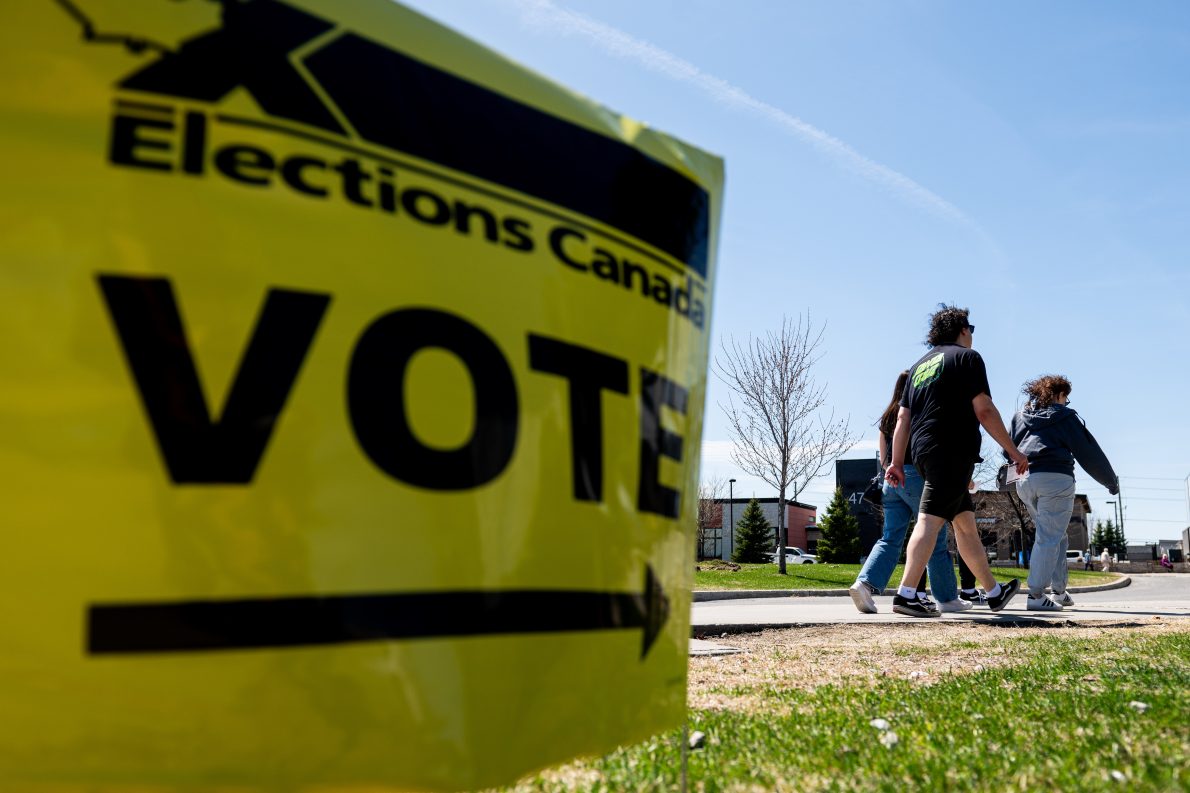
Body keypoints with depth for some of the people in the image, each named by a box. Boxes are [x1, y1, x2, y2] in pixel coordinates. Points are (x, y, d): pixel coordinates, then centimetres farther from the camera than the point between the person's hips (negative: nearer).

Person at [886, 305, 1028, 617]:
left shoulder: (919, 365, 22)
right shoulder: (967, 356, 1)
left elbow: (903, 418, 15)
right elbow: (984, 410, -7)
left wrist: (897, 462, 12)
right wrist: (1014, 451, -2)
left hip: (924, 452, 8)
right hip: (953, 451, -8)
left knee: (965, 521, 15)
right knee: (930, 519, -14)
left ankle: (993, 591, 24)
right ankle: (906, 594, -22)